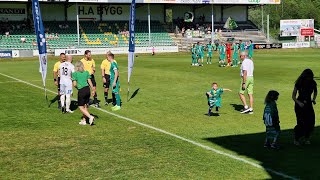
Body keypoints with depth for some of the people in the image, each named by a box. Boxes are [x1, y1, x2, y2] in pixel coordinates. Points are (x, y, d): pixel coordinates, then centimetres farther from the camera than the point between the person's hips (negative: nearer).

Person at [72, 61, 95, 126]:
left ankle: (90, 117, -13)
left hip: (81, 91, -5)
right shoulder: (86, 72, 7)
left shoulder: (74, 73, -2)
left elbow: (74, 84, -6)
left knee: (81, 107, 4)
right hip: (87, 89, 5)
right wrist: (93, 90, 16)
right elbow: (90, 82, 7)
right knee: (85, 106, 15)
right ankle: (84, 120, 19)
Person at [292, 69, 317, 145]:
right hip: (299, 104, -4)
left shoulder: (313, 83, -3)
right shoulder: (299, 83, -13)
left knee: (311, 122, -3)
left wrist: (313, 99, 2)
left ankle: (306, 138, 19)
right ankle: (296, 139, 5)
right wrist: (299, 103, -25)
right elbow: (293, 96, -9)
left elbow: (315, 91, 19)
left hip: (308, 104, 4)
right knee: (301, 123, -13)